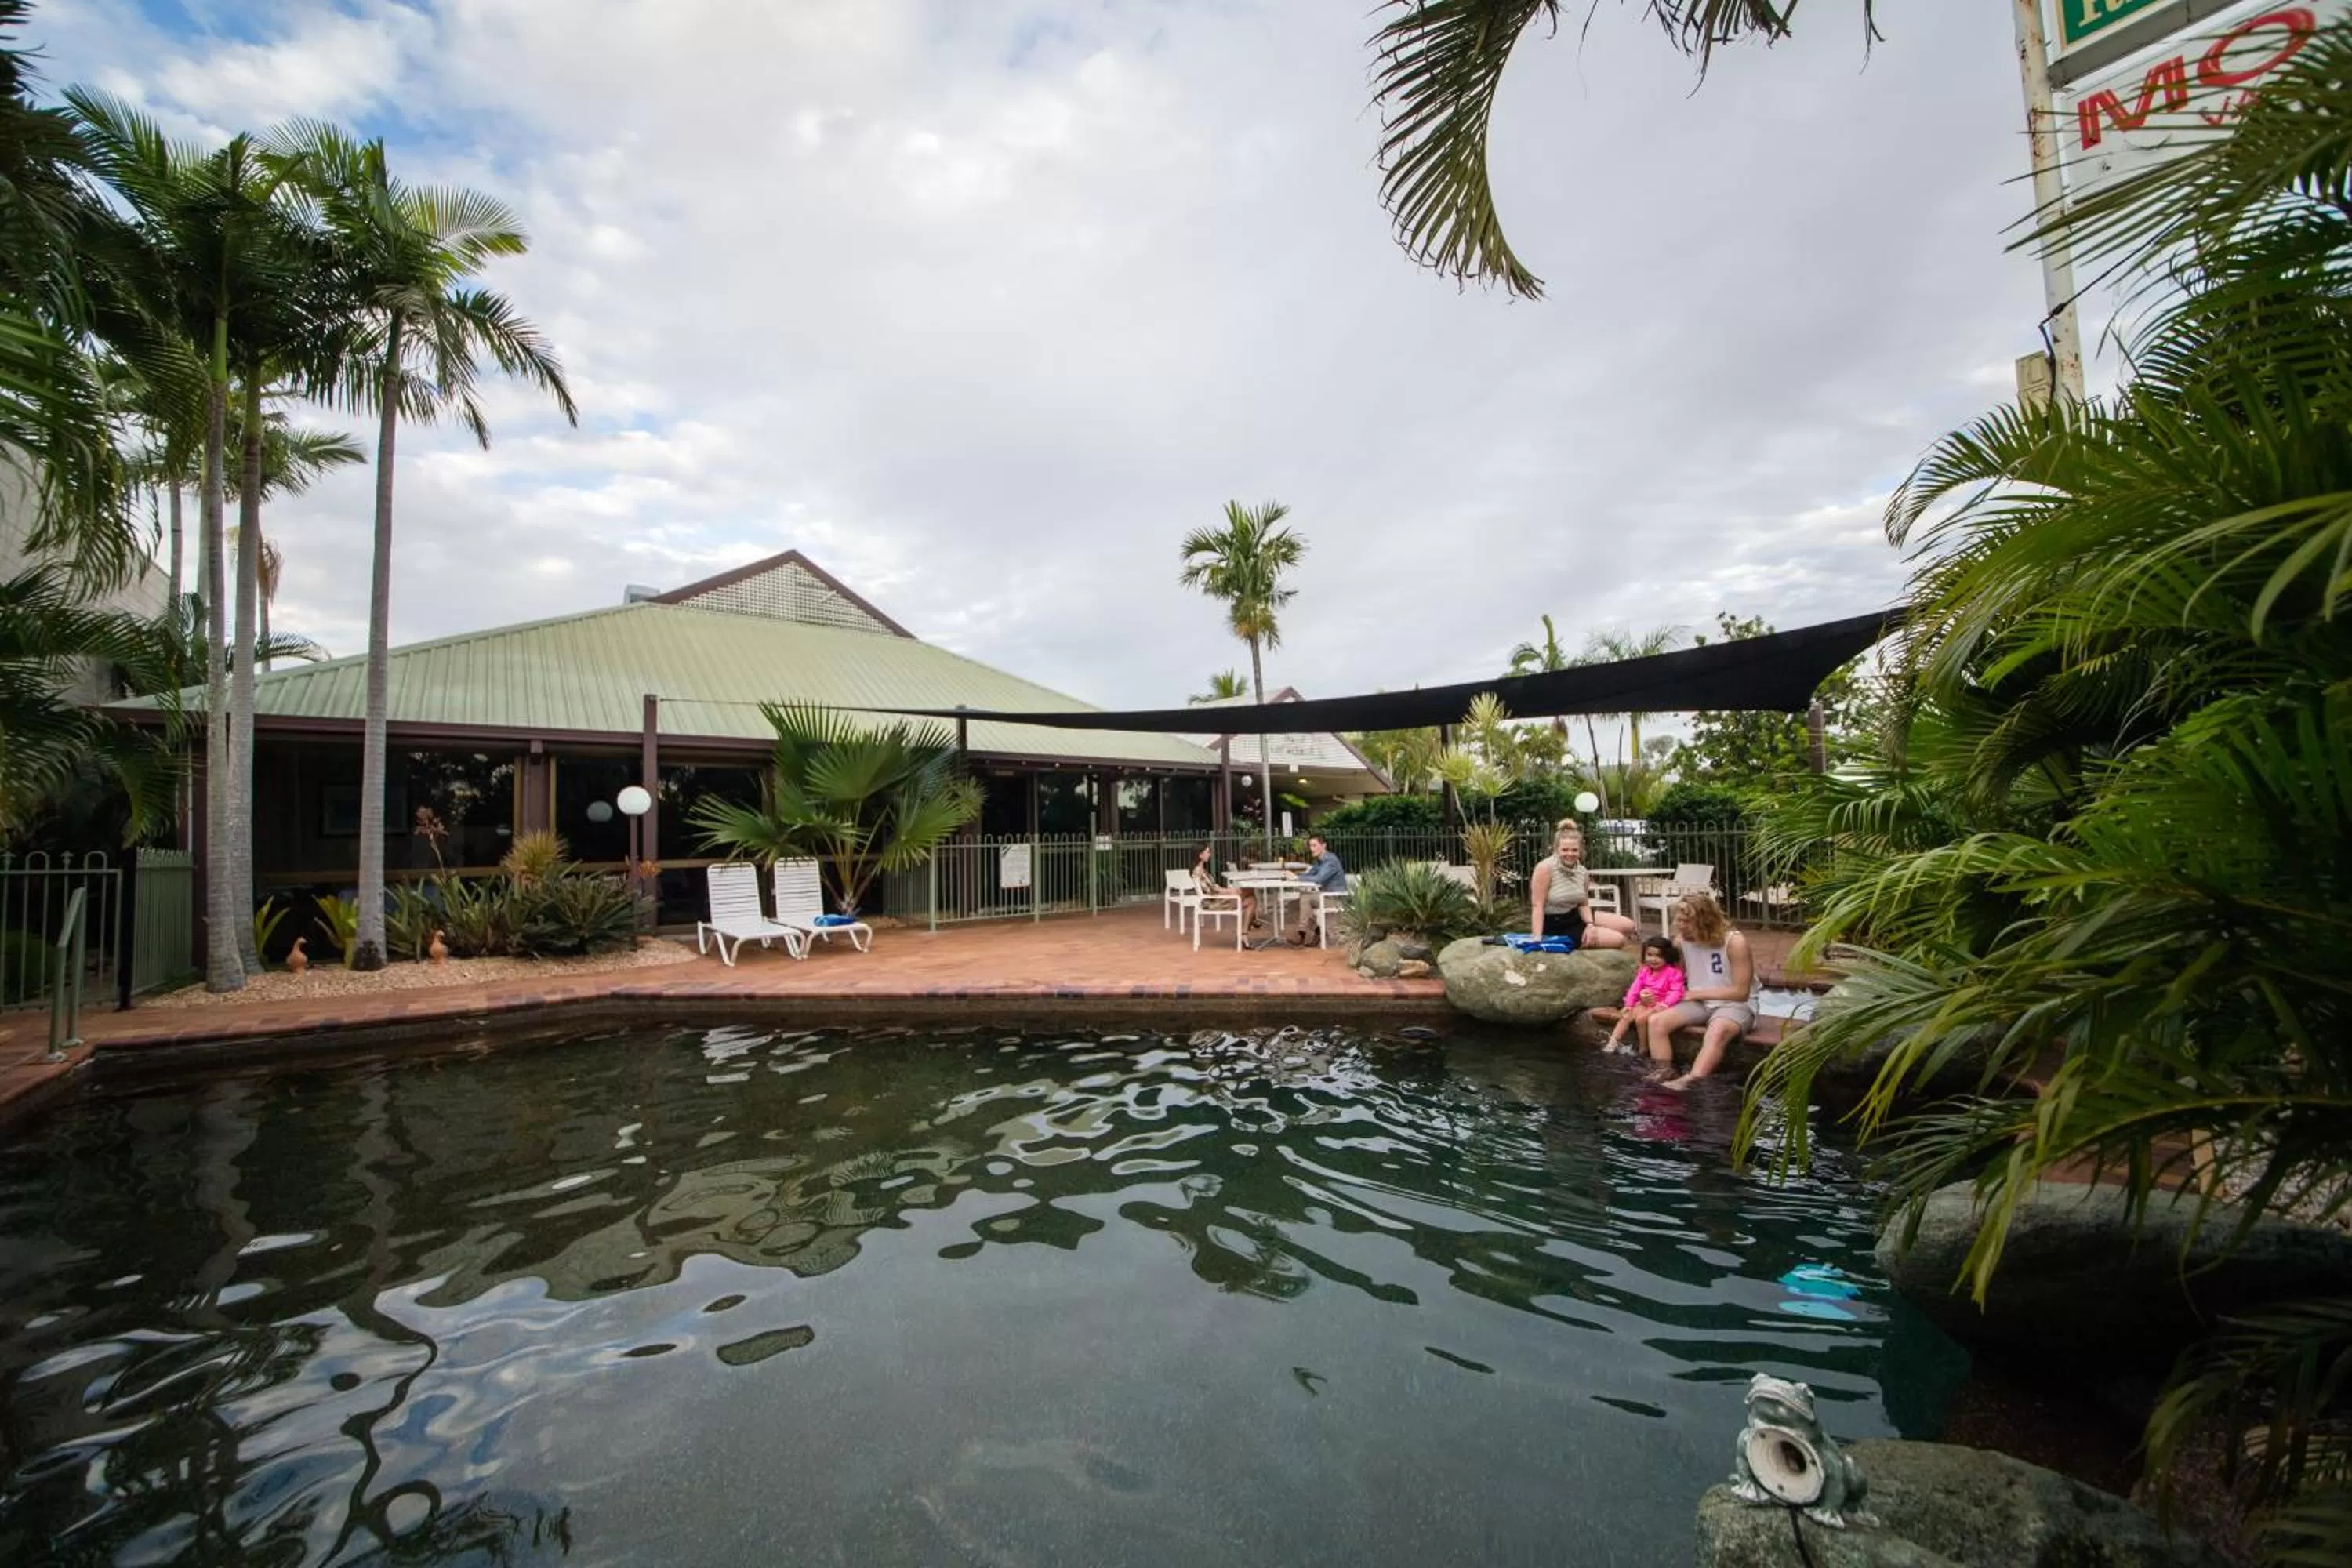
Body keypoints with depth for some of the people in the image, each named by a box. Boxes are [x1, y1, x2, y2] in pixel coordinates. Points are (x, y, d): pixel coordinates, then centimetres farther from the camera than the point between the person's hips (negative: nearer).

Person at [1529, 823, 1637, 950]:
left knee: (1628, 926, 7)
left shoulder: (1582, 871, 1)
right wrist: (1537, 938, -31)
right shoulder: (1545, 868, -23)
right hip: (1556, 926, -8)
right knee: (1618, 940, -10)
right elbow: (1537, 905, -24)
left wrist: (1590, 924, -12)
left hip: (1577, 916, 8)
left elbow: (1583, 904, 9)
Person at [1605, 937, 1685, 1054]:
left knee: (1641, 1018, -28)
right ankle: (1612, 1044, -15)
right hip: (1643, 1004, 6)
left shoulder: (1673, 972, -9)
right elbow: (1635, 988, 7)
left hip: (1660, 1006, -6)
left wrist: (1664, 1004, -33)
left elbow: (1676, 992, -19)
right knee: (1626, 1016, -13)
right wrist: (1628, 1005, -3)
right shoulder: (1644, 971, 10)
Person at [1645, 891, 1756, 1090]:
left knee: (1718, 1031, -39)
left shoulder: (1734, 942, -17)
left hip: (1735, 1005, -5)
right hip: (1699, 1003, 6)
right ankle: (1663, 1075, -25)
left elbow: (1741, 992, -16)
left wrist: (1695, 994, -13)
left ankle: (1690, 1082, -50)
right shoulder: (1681, 940, -1)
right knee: (1656, 1021, -19)